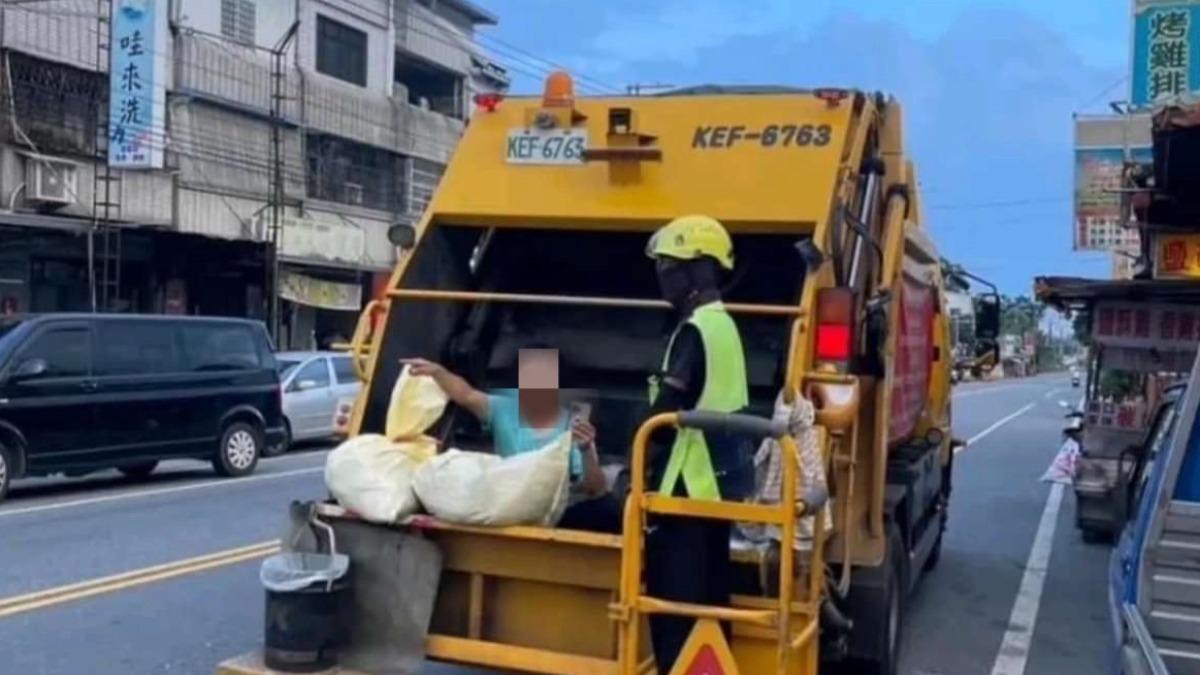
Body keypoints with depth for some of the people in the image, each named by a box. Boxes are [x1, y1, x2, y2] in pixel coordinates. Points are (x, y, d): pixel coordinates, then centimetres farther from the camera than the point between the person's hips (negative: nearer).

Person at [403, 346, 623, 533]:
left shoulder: (575, 427, -1)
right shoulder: (503, 410, 3)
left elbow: (597, 492, -8)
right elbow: (466, 395, -17)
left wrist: (586, 451, -26)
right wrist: (437, 372, -36)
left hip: (562, 513, -3)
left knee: (608, 511, -29)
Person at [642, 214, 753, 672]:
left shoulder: (695, 329, -17)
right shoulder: (723, 324, 13)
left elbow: (666, 411, -21)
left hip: (687, 489, -10)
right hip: (717, 485, 10)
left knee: (674, 603, -2)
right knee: (709, 598, 16)